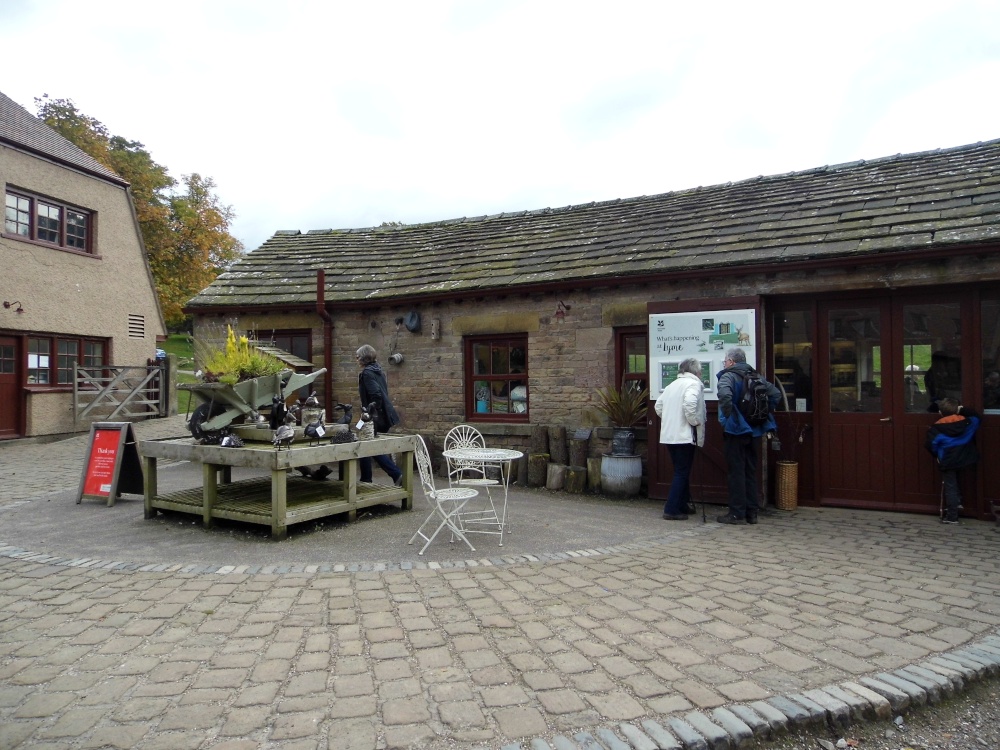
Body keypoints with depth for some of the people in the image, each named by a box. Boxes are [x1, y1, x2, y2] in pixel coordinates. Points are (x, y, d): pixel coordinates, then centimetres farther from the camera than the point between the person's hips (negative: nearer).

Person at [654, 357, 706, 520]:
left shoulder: (672, 385, 16)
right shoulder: (694, 384, -8)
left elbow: (658, 406, 17)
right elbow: (689, 404, -27)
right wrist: (695, 421, -14)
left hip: (669, 435, 8)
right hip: (684, 435, -8)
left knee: (681, 471, 19)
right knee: (682, 472, -2)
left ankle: (683, 504, 29)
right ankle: (671, 510, -4)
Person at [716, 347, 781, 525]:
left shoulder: (728, 376, -11)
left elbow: (725, 395, -32)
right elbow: (776, 393, 14)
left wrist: (728, 415, -18)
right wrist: (765, 414, 15)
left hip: (735, 430, -6)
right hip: (754, 431, 7)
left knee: (736, 472, 0)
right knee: (750, 471, 13)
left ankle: (737, 513, 4)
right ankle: (751, 512, 18)